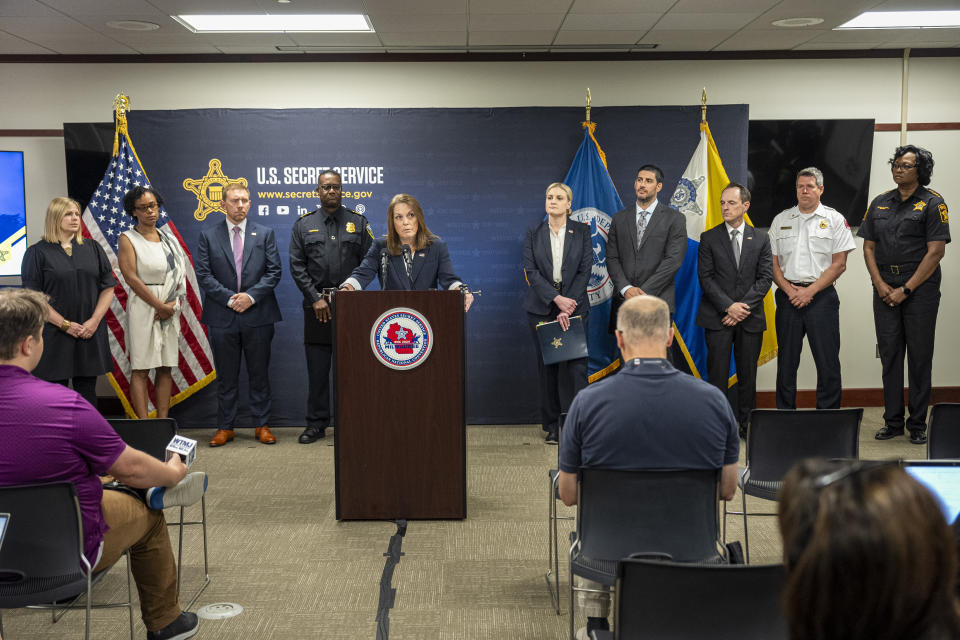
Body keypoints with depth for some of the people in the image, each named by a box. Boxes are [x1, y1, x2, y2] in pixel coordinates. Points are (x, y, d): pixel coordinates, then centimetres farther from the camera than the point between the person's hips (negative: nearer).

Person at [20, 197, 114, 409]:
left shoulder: (94, 249, 11)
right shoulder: (37, 253, 1)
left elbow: (108, 288, 7)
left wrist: (94, 321, -7)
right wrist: (65, 325, -13)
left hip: (90, 334, 3)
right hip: (54, 336, -3)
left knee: (87, 392, 7)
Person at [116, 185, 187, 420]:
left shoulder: (168, 237, 14)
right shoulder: (128, 239, -2)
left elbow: (181, 273, 11)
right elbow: (131, 278, -10)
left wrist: (173, 304, -5)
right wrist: (161, 306, -13)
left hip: (170, 310, 6)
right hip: (143, 308, -5)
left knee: (166, 367, 6)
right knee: (141, 369, -4)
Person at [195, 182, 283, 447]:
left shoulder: (265, 233, 8)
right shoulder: (208, 236, 6)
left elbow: (274, 271, 2)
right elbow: (203, 275, 0)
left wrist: (251, 296, -11)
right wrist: (229, 298, -11)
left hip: (258, 316, 0)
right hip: (222, 318, 0)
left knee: (260, 374, 5)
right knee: (226, 376, 7)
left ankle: (261, 425, 14)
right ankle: (225, 427, 15)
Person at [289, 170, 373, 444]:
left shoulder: (358, 223, 8)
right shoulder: (303, 225, 9)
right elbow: (297, 266, 4)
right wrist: (316, 298, -5)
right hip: (317, 306, 1)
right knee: (317, 368, 3)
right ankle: (317, 423, 11)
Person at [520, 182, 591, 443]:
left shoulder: (581, 231, 4)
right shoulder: (533, 234, 6)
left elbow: (585, 270, -1)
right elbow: (531, 271, -3)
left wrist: (569, 306, -11)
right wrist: (556, 299, -14)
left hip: (574, 306, -1)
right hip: (542, 308, 1)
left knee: (575, 365, -8)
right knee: (548, 367, 4)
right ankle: (552, 426, 12)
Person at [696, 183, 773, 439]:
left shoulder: (760, 239, 8)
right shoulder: (709, 238, 3)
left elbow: (765, 277, 1)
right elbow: (705, 277, -3)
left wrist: (744, 306, -11)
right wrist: (728, 306, -13)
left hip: (750, 318, 2)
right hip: (717, 318, -1)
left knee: (748, 373, 7)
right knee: (717, 373, -1)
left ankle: (747, 424, 17)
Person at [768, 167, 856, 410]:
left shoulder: (834, 219, 3)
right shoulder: (781, 220, 11)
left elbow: (839, 264, -3)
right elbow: (773, 263, 8)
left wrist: (810, 290, -11)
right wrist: (789, 290, -6)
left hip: (821, 296, -2)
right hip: (788, 297, 2)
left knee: (828, 362, -2)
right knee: (786, 360, 6)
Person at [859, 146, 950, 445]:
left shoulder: (932, 202, -3)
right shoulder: (880, 203, 11)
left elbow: (935, 251, -9)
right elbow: (868, 247, 10)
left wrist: (906, 289, -13)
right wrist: (880, 284, -4)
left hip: (920, 288, -4)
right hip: (885, 289, 4)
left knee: (920, 357, 1)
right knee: (889, 355, 6)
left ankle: (918, 425, 9)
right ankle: (893, 422, 14)